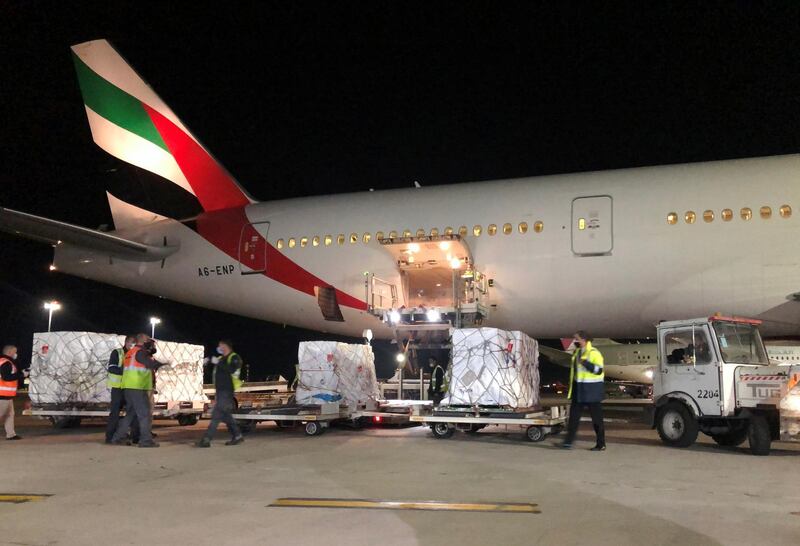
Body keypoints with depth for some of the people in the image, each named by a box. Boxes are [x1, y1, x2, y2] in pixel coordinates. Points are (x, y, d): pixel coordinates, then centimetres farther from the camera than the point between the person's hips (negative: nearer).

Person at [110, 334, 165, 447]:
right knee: (145, 413, -7)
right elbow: (151, 364, -19)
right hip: (137, 388, -9)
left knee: (131, 414, 16)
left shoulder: (129, 353, 20)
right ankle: (146, 440, -9)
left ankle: (118, 438, 16)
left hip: (128, 387, 9)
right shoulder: (140, 352, -9)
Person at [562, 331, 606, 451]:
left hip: (591, 390, -8)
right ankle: (569, 441, 8)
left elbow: (598, 370, -22)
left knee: (596, 416, 1)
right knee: (574, 415, 5)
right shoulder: (577, 352, 13)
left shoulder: (593, 353, -14)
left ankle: (601, 444, 10)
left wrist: (585, 362, -28)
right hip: (578, 389, 8)